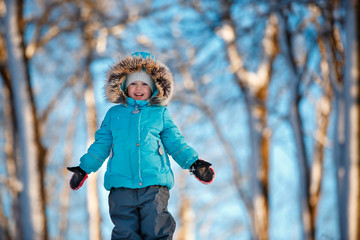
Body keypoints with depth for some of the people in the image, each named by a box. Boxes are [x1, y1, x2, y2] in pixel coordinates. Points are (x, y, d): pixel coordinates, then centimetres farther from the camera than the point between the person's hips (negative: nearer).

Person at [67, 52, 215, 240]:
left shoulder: (160, 114, 13)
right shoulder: (114, 114, 16)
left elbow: (175, 143, 14)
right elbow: (101, 145, 19)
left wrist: (193, 163, 2)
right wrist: (84, 168, 14)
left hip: (154, 184, -1)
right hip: (121, 186, 1)